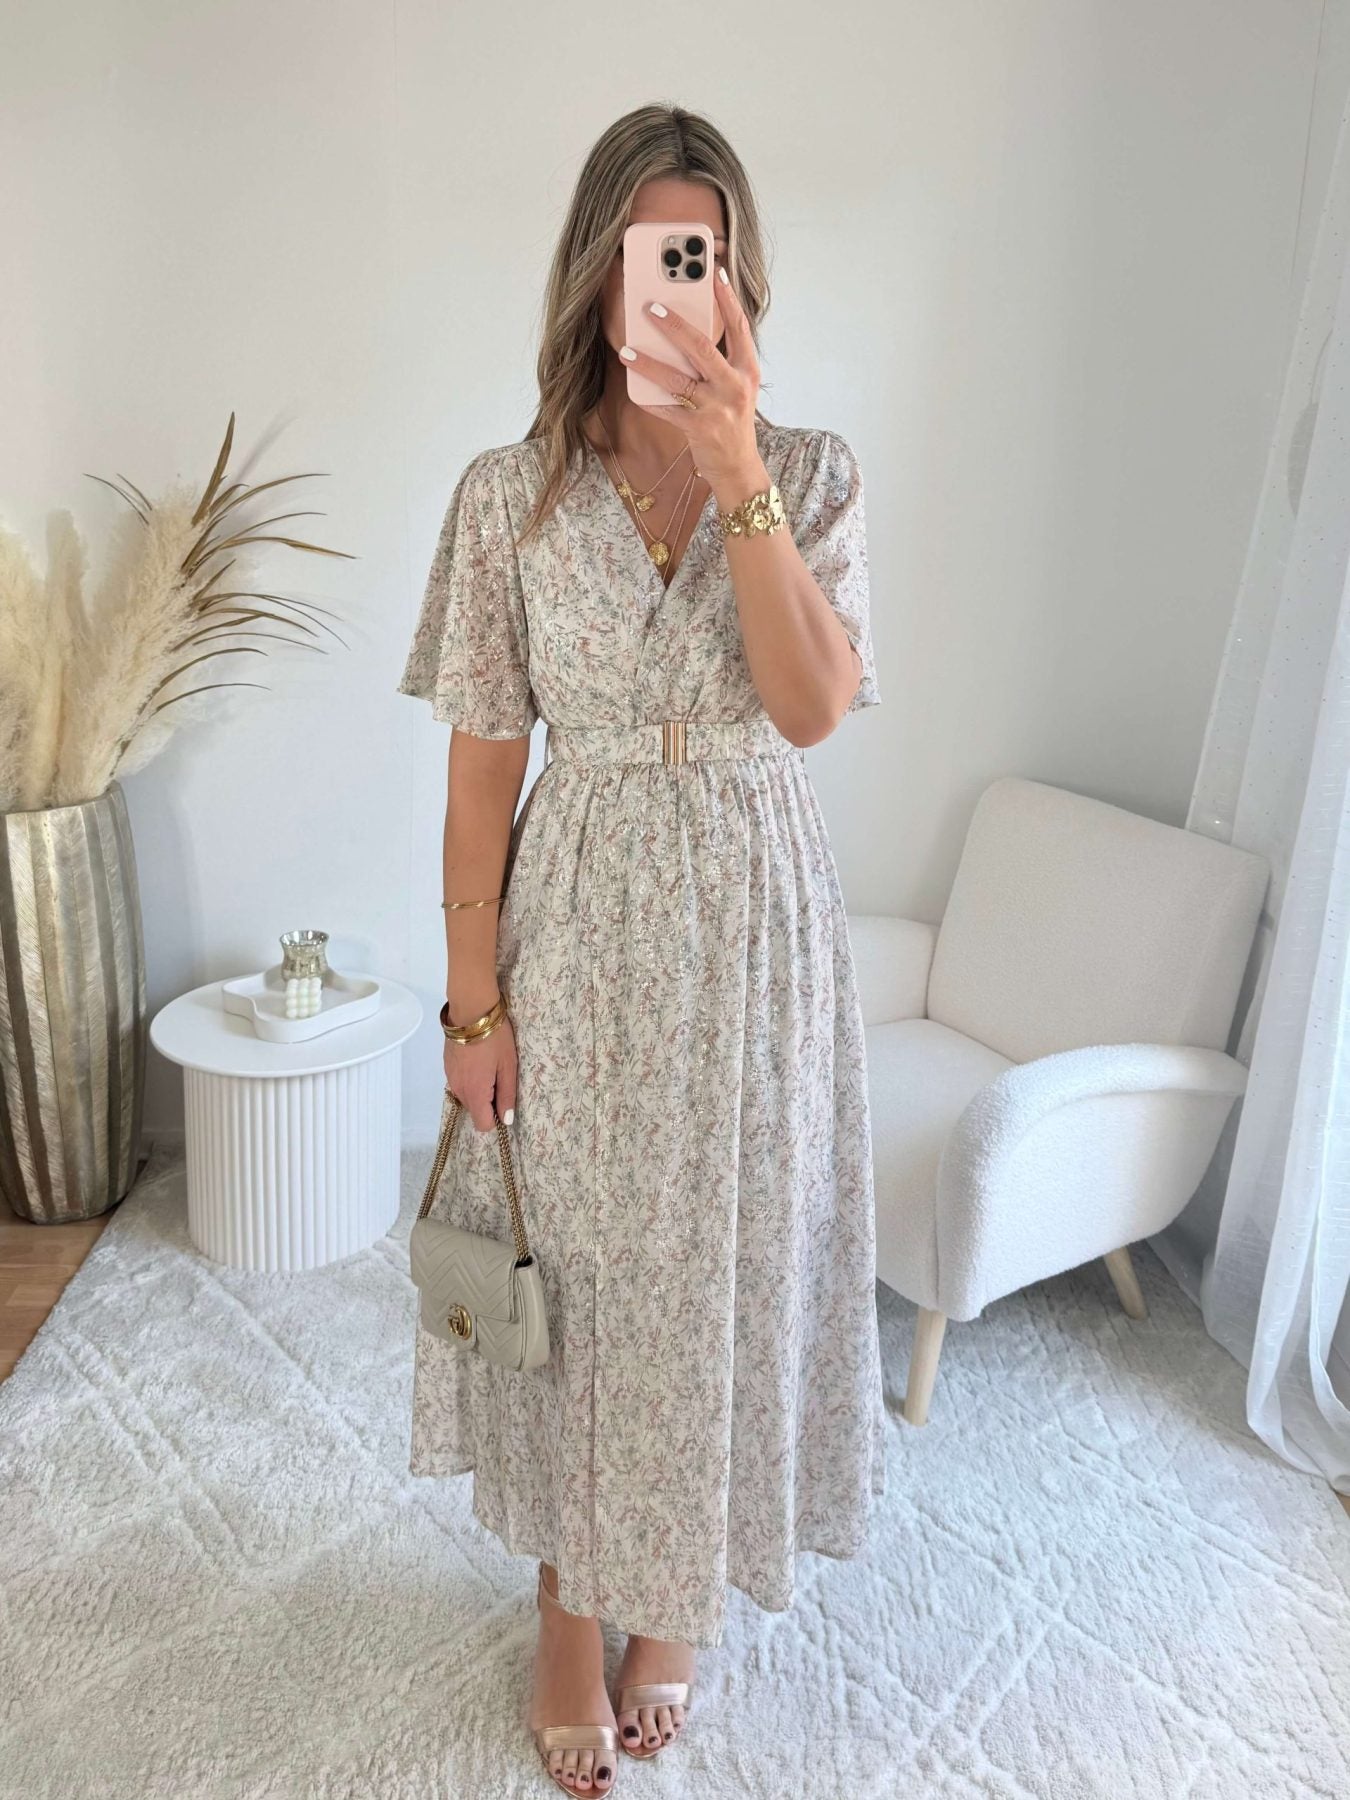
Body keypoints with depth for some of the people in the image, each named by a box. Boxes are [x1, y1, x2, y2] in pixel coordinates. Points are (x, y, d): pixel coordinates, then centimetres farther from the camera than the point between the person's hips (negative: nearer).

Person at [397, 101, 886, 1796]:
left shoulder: (813, 472, 0)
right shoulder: (507, 495, -2)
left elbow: (812, 706, -16)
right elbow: (482, 763, -3)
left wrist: (735, 470, -22)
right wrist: (471, 998, -5)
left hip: (754, 924, 1)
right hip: (578, 926, 0)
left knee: (721, 1264, 14)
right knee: (571, 1271, 12)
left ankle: (671, 1598, 43)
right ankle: (568, 1611, 40)